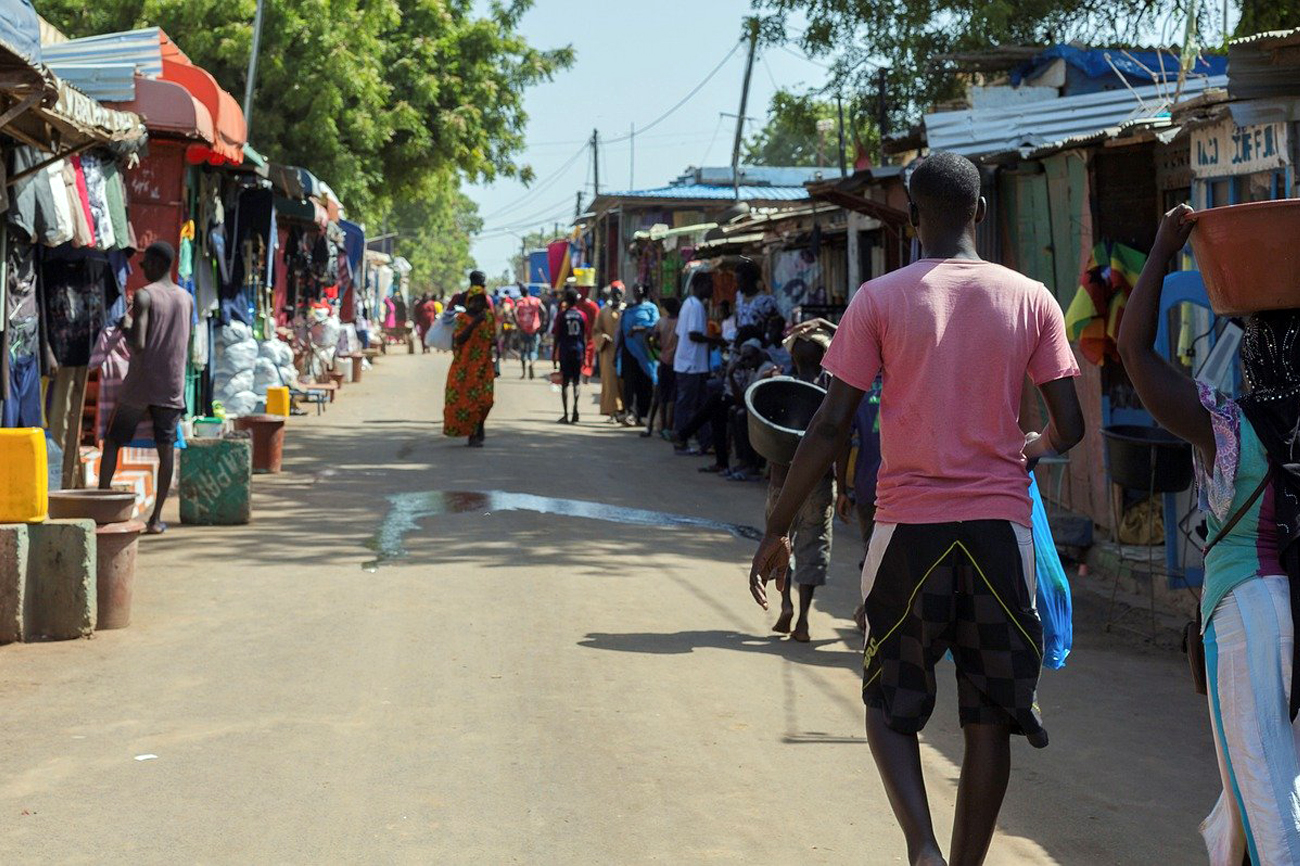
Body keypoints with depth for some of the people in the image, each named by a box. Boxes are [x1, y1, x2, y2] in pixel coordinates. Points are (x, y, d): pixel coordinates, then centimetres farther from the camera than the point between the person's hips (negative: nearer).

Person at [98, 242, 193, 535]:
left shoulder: (144, 296, -10)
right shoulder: (187, 299, 8)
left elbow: (138, 345, -17)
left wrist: (125, 326, 0)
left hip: (140, 383, -4)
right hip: (172, 386, 4)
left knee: (112, 441, 10)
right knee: (166, 447, 3)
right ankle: (156, 518, 1)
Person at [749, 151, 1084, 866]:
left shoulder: (879, 299, -3)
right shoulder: (1031, 299, 3)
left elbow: (830, 427, -6)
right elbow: (1069, 429, 3)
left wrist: (777, 531, 2)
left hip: (910, 525, -1)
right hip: (1001, 524, 1)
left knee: (890, 701, 12)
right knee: (989, 715, 11)